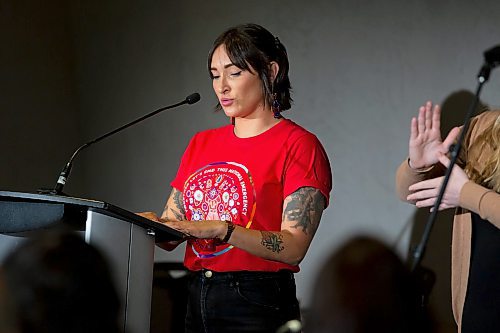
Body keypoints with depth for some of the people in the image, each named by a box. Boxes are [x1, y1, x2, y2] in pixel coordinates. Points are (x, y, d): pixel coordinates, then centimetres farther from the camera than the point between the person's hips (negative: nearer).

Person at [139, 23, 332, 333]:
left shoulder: (298, 145, -6)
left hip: (258, 305, -6)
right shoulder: (201, 144, 14)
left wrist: (222, 230, -27)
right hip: (197, 301, 6)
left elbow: (294, 247, -16)